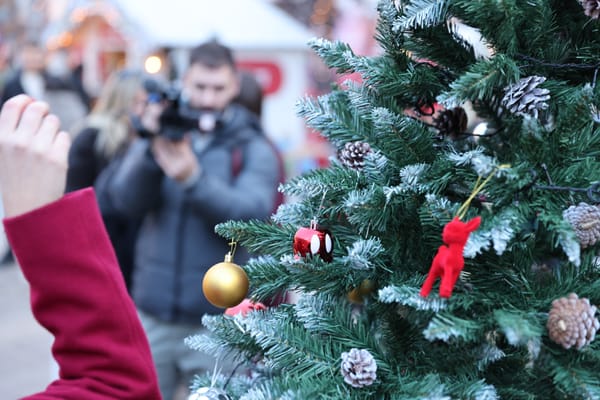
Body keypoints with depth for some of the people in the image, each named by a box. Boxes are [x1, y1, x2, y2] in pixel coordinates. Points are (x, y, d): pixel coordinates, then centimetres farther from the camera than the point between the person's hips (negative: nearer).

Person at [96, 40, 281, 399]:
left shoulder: (253, 149, 0)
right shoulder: (160, 134, 7)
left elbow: (254, 214, -16)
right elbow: (125, 201, -7)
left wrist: (193, 179, -28)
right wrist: (153, 151, -23)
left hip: (218, 323, -2)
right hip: (152, 316, 2)